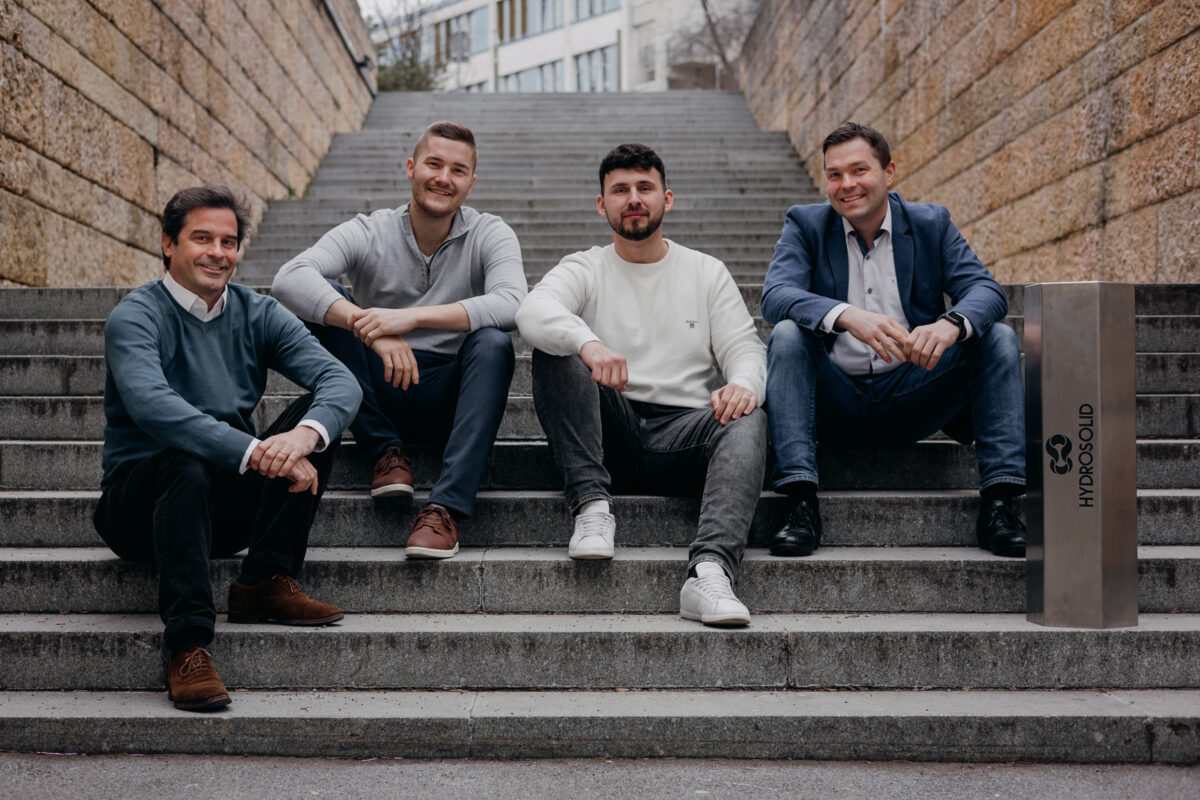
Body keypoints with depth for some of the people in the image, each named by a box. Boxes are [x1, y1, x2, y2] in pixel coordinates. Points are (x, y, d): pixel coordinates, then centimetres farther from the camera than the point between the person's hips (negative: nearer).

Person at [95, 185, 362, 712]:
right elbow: (152, 406, -30)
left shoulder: (257, 315, 5)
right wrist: (257, 453, -39)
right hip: (138, 504, -4)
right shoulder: (135, 317, -9)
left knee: (316, 415, -14)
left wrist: (305, 434, -33)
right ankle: (188, 647, -37)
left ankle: (265, 581, -18)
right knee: (186, 462, -37)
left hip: (230, 505, 5)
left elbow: (341, 381, -10)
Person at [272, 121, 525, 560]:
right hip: (380, 396, 1)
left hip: (450, 399, 0)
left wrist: (413, 316, -35)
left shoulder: (490, 235, -3)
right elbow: (289, 279, -22)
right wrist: (373, 330, -38)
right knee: (329, 303, -19)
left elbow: (512, 305, -24)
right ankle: (386, 450, -13)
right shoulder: (368, 234, -4)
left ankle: (445, 507, -37)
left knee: (492, 342, -31)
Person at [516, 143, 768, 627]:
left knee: (748, 421, -31)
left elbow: (745, 347, 8)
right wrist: (587, 342, -35)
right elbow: (533, 311, -12)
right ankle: (592, 505, -30)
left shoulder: (707, 273, 18)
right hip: (609, 436, -1)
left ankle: (709, 572, -50)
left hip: (683, 433, 1)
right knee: (555, 350, -24)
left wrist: (743, 383, -18)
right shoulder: (584, 270, 11)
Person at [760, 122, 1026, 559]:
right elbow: (775, 296, -16)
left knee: (998, 337, -17)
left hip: (911, 399, 1)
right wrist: (847, 316, -37)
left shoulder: (931, 223, 7)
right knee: (787, 335, -27)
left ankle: (998, 502, -22)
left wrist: (951, 324, -32)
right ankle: (801, 503, -34)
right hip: (836, 403, -1)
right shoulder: (805, 225, 3)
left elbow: (987, 290, -7)